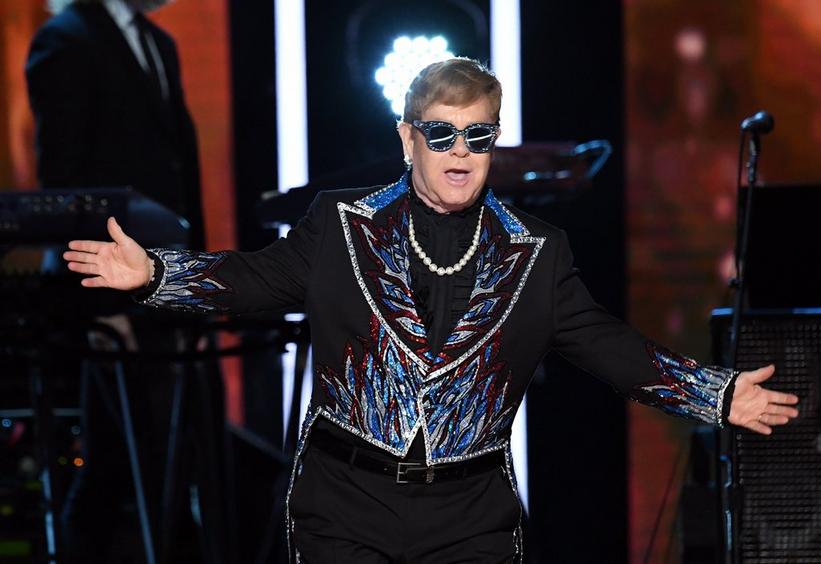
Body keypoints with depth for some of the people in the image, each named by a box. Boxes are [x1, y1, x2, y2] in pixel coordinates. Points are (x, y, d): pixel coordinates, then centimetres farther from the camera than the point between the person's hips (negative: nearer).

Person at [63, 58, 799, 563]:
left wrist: (717, 394, 3)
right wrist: (153, 273, -2)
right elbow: (260, 278, 10)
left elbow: (603, 342, 9)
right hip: (346, 505, -1)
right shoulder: (342, 223, 5)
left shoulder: (536, 253, 7)